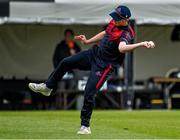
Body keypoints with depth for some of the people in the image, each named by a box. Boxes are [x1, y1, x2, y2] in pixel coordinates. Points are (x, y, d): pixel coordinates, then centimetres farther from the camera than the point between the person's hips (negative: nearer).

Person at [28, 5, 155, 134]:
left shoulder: (126, 33, -28)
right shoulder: (114, 22, -3)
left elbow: (122, 48, -50)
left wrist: (141, 44, -63)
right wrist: (87, 41, 19)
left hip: (104, 66, -8)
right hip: (95, 53, 8)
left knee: (89, 94, -13)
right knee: (65, 63, 9)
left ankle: (85, 126, 2)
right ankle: (47, 87, 28)